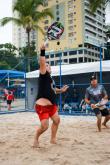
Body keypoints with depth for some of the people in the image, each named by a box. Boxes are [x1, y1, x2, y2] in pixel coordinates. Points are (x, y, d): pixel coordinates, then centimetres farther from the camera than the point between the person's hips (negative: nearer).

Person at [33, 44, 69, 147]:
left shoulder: (50, 78, 17)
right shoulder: (43, 76, -8)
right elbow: (42, 63, -23)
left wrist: (61, 90, 15)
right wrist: (42, 52, -32)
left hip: (51, 105, 10)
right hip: (42, 106, -10)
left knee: (56, 120, 17)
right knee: (44, 126, -9)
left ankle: (53, 139, 32)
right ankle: (36, 139, 19)